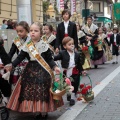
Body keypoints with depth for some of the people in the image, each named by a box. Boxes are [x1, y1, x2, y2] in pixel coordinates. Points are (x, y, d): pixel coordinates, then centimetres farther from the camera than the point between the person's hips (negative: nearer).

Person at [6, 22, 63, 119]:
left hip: (42, 71, -4)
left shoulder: (44, 45, -5)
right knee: (29, 91, 2)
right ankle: (37, 110, 16)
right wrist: (12, 65, 0)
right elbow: (20, 57, 7)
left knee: (42, 92, -4)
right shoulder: (27, 46, 4)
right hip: (30, 71, 4)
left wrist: (55, 67, -17)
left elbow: (50, 59, -2)